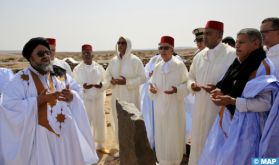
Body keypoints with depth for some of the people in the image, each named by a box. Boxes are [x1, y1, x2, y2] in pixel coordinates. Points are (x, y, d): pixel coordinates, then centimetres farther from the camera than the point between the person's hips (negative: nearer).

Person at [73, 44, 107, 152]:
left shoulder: (99, 67, 3)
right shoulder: (77, 69, -1)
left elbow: (105, 82, 6)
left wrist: (101, 85, -17)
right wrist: (83, 87, -23)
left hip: (98, 99, 2)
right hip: (85, 100, -2)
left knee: (100, 122, 10)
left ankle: (100, 145, 28)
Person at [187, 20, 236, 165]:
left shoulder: (232, 55, -10)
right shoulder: (199, 56, 8)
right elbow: (191, 77, 18)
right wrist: (192, 85, -3)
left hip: (221, 107, -5)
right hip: (200, 106, 6)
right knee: (199, 141, 16)